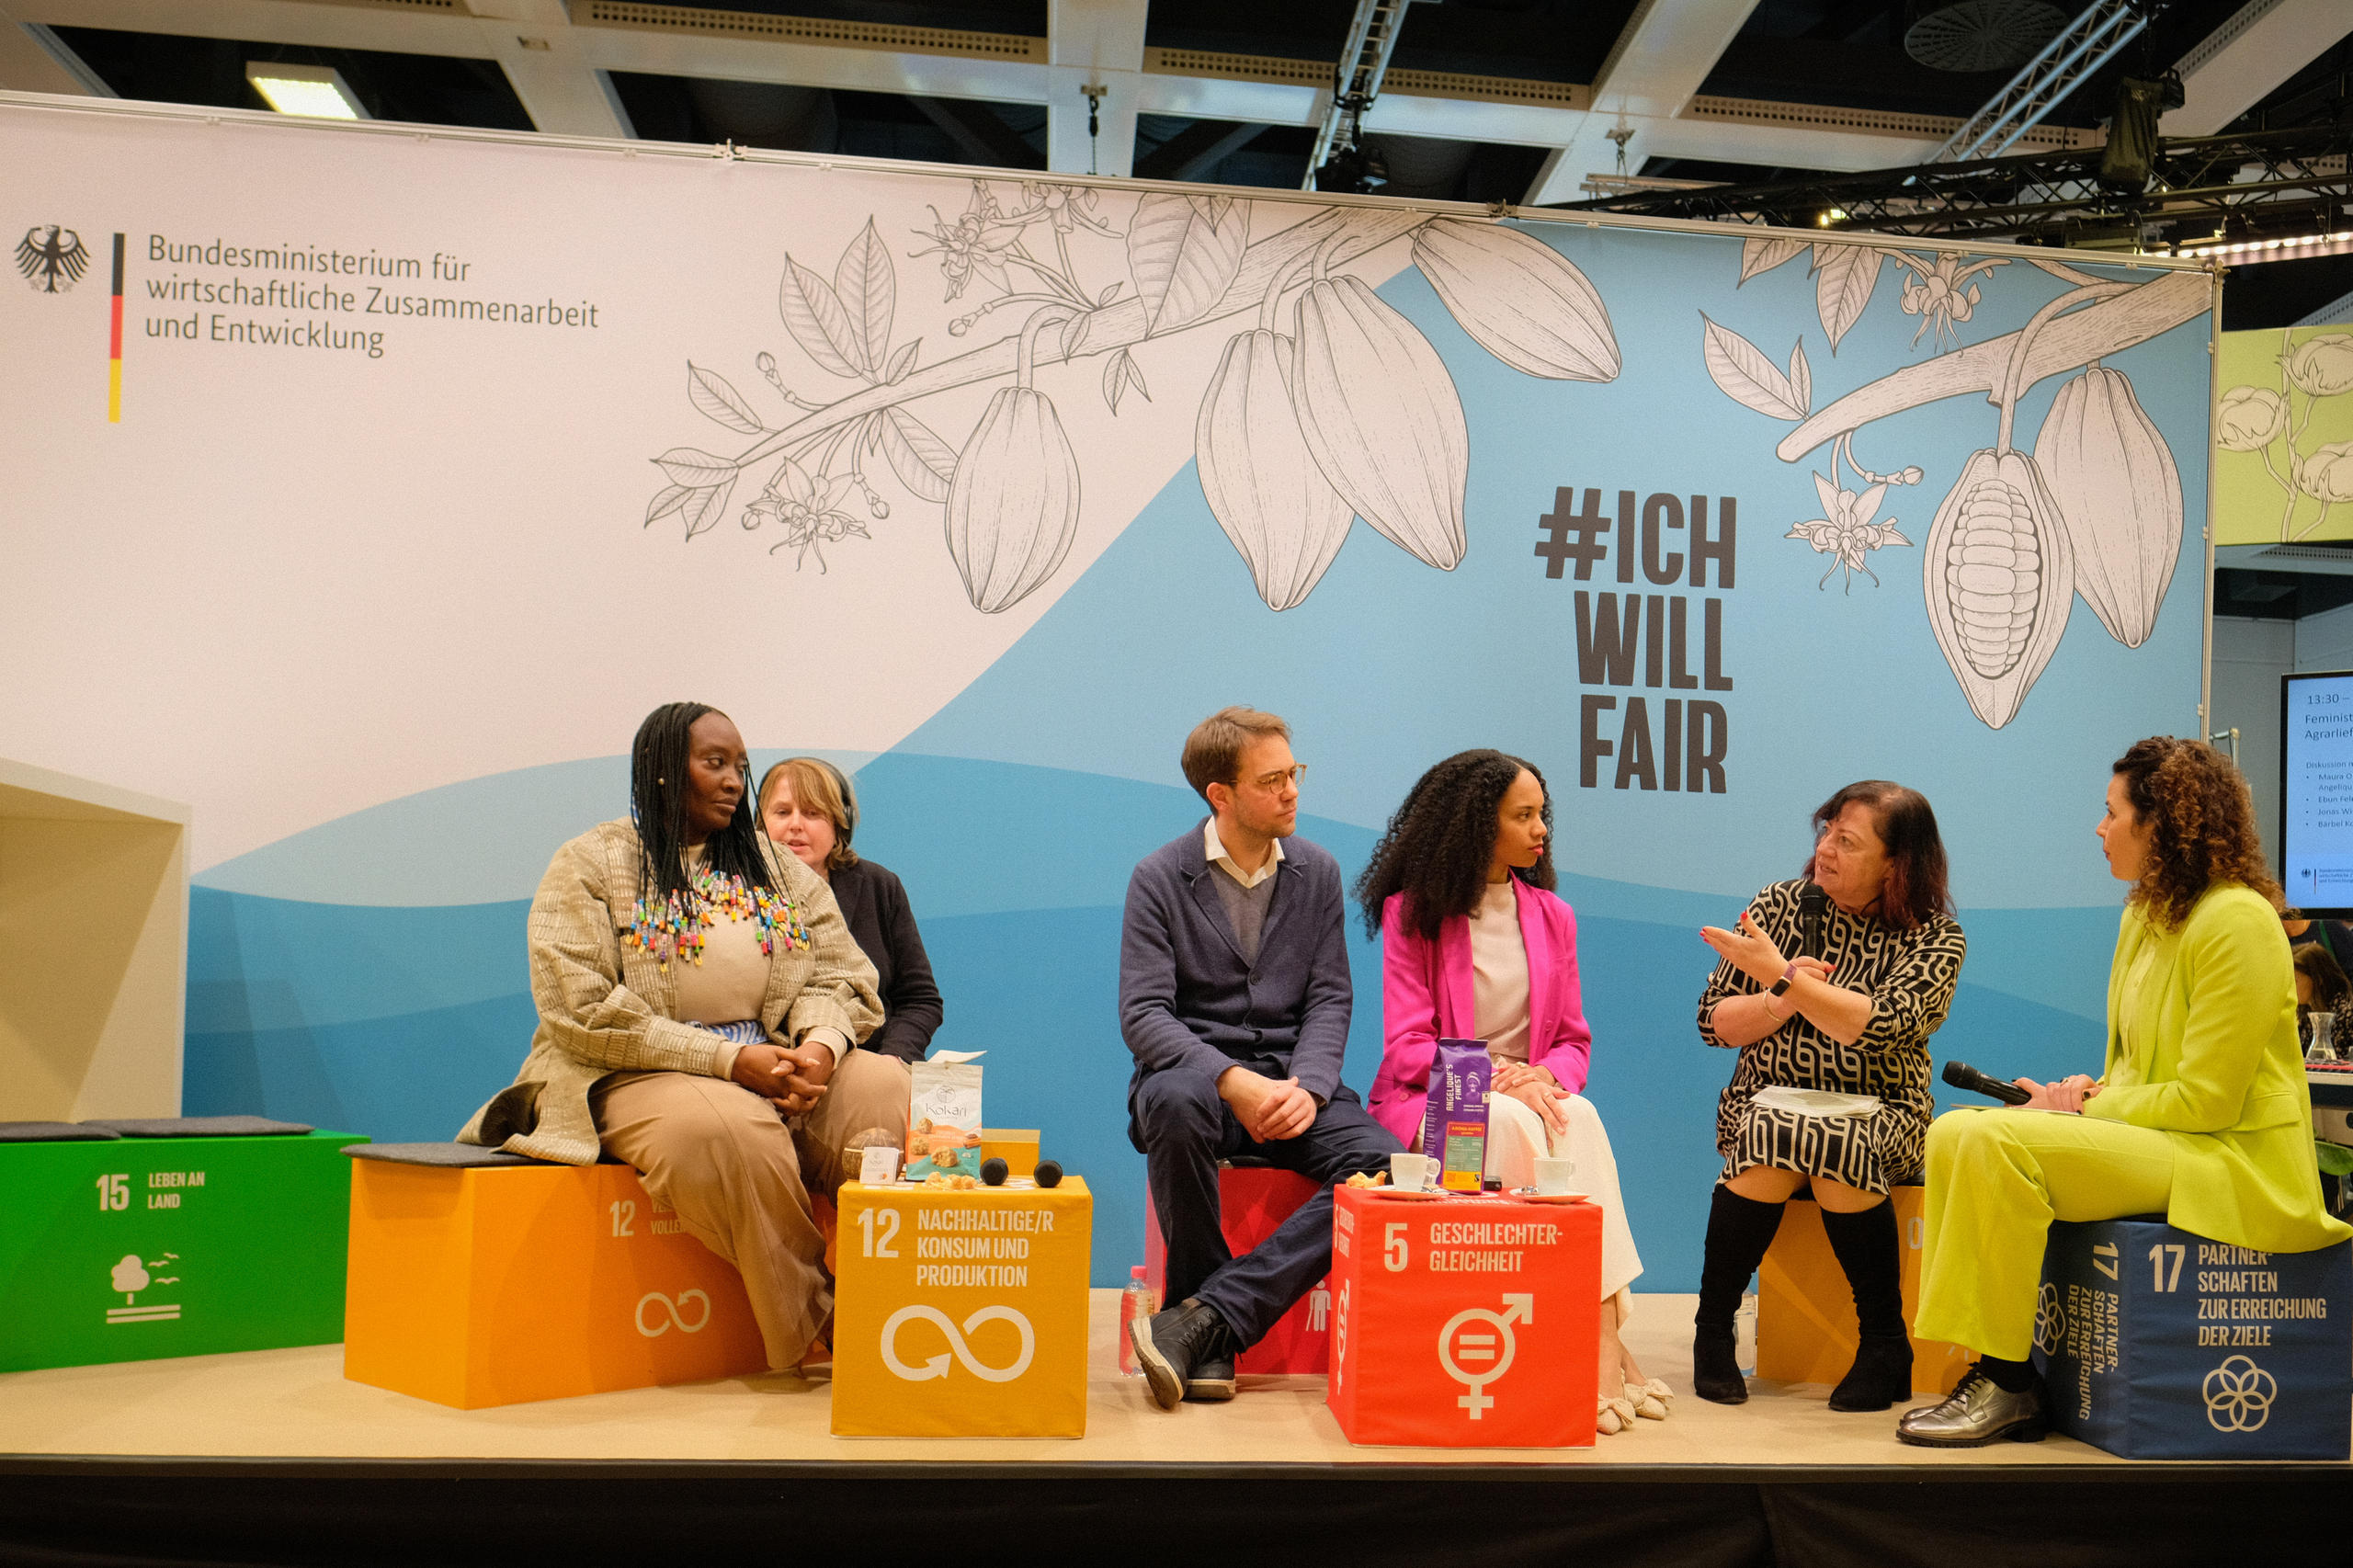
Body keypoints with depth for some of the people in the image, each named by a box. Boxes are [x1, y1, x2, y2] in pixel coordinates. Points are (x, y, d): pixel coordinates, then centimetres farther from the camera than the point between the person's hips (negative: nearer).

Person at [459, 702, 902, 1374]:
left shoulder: (777, 866, 17)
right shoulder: (589, 866, 1)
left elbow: (837, 972, 13)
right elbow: (583, 1012, -10)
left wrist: (821, 1044, -13)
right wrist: (728, 1058, -18)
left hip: (775, 1068, 5)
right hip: (634, 1078, -5)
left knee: (887, 1087, -25)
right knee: (727, 1128, -39)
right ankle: (816, 1327, -23)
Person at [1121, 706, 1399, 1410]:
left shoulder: (1317, 872, 9)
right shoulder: (1160, 878, -1)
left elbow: (1329, 1000, 6)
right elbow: (1142, 1014, -10)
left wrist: (1308, 1086, -15)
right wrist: (1234, 1081, -26)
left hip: (1289, 1076, 3)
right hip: (1193, 1068, -3)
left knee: (1387, 1166, -26)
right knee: (1178, 1102, -40)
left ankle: (1207, 1317, -29)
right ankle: (1212, 1345, -24)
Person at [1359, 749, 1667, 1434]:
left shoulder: (1552, 916, 14)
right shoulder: (1412, 913, 1)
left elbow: (1574, 1040, 11)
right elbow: (1406, 1048, -6)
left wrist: (1545, 1076, -13)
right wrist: (1494, 1075, -22)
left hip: (1529, 1097, 3)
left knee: (1580, 1119, -31)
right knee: (1512, 1125, -35)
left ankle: (1605, 1338, -35)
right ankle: (1596, 1345, -34)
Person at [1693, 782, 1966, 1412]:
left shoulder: (1936, 936, -2)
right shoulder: (1780, 905, 4)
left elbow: (1879, 1026, -21)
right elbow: (1715, 1022, 3)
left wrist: (1779, 974, -22)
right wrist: (1782, 1001, -15)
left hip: (1880, 1114, -1)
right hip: (1769, 1099, 1)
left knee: (1837, 1146, -35)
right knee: (1774, 1139, -33)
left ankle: (1885, 1343, -16)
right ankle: (1712, 1331, -17)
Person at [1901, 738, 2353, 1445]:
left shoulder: (2236, 922, -15)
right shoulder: (2145, 914, 14)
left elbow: (2207, 1100, -18)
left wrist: (2086, 1109, -12)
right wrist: (2091, 1090, -1)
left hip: (2229, 1161, -9)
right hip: (2155, 1138, 9)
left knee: (1996, 1142, -28)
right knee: (1952, 1133, -9)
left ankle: (2010, 1387, -17)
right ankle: (1983, 1365, -9)